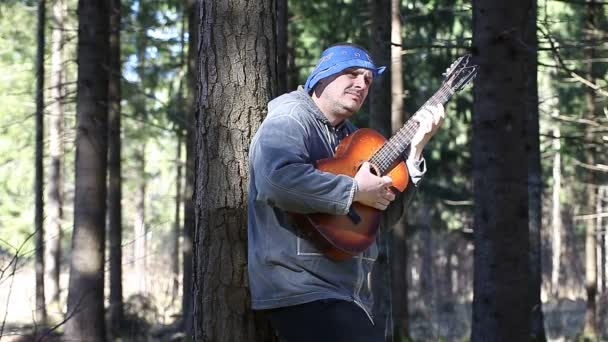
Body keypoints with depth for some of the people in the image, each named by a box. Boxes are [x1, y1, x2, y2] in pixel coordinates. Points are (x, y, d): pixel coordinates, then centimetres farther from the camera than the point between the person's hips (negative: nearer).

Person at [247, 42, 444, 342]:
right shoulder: (290, 119, -8)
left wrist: (415, 148, 8)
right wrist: (355, 190, -22)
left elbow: (387, 212, 17)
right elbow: (276, 180, -29)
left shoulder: (349, 136, 19)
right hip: (302, 289, -9)